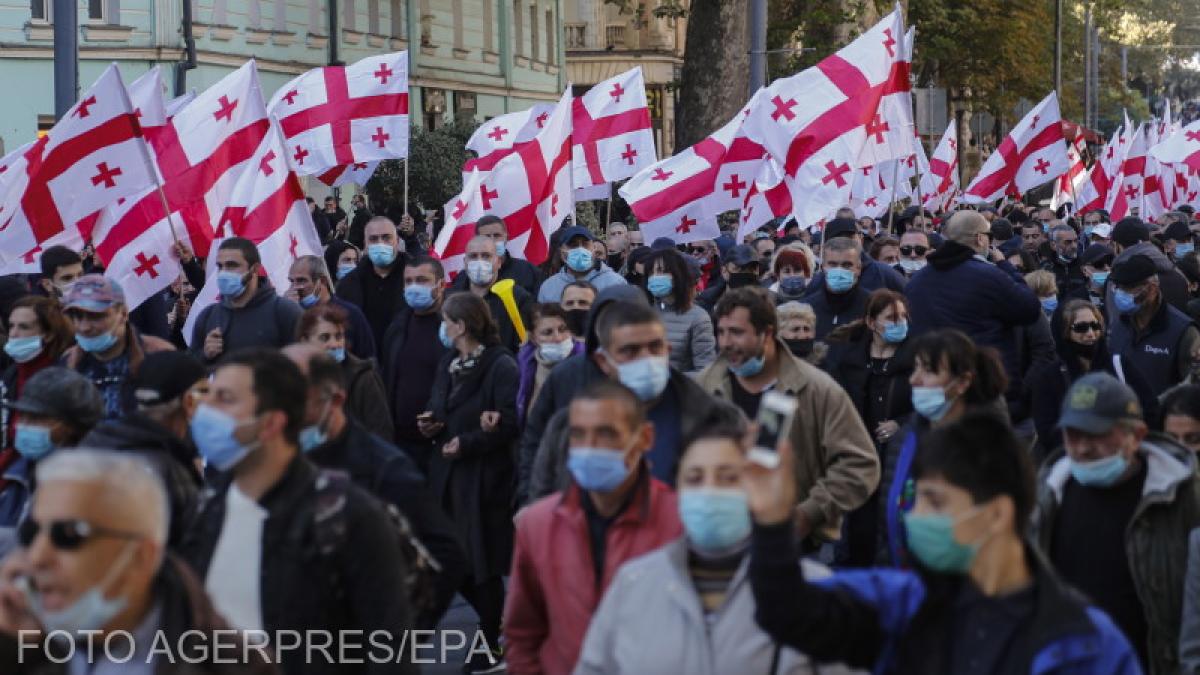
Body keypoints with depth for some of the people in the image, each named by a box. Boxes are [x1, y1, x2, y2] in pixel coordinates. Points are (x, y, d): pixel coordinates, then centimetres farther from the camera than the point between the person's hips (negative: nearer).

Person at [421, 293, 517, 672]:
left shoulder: (500, 366, -12)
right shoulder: (449, 363, 13)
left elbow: (509, 423, -18)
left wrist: (466, 443, -18)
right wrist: (431, 424, -2)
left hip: (484, 477, -7)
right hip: (447, 473, 7)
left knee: (481, 562, 0)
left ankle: (491, 643, 12)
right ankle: (496, 620, 27)